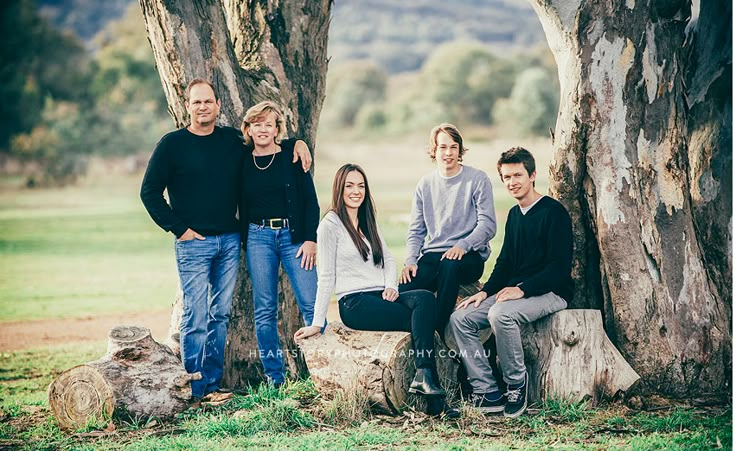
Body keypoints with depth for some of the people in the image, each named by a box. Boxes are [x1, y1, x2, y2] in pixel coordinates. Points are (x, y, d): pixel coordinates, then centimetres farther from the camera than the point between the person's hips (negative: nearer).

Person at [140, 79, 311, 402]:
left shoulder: (234, 140, 10)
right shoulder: (172, 144, -2)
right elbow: (150, 192, -1)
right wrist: (178, 228, -7)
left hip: (230, 240, 4)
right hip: (193, 242, -4)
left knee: (221, 314, 7)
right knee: (196, 315, -7)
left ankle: (213, 384, 15)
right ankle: (194, 390, -2)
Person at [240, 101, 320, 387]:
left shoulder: (292, 154, 1)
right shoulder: (242, 162, 7)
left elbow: (310, 199, 0)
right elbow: (241, 207, 13)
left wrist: (311, 239, -7)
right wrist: (245, 243, 4)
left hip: (293, 235, -2)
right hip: (258, 237, 2)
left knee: (311, 304, -7)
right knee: (265, 310, 2)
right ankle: (273, 377, 8)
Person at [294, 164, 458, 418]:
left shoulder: (368, 222, 22)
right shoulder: (330, 225, 0)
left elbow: (387, 258, 22)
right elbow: (326, 277, -3)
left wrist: (391, 286, 1)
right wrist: (317, 324, -5)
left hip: (380, 298, 6)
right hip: (354, 304, -6)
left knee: (425, 298, -27)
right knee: (421, 320, -26)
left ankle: (423, 375, -36)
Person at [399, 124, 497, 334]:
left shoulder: (477, 179, 2)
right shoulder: (425, 184, 14)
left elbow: (488, 225, -4)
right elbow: (416, 230, 16)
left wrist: (463, 245, -21)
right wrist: (410, 261, -2)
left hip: (469, 256, -3)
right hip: (432, 255, 3)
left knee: (449, 265, -40)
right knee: (403, 292, -26)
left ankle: (437, 331, -33)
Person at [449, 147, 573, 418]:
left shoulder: (553, 212, -10)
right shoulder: (514, 215, 16)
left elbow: (560, 266, -17)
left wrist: (522, 289, -24)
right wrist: (486, 291, 4)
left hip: (550, 293, -8)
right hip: (515, 291, 8)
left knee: (500, 314, -35)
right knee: (460, 318, -9)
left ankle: (517, 384, -16)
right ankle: (488, 393, -12)